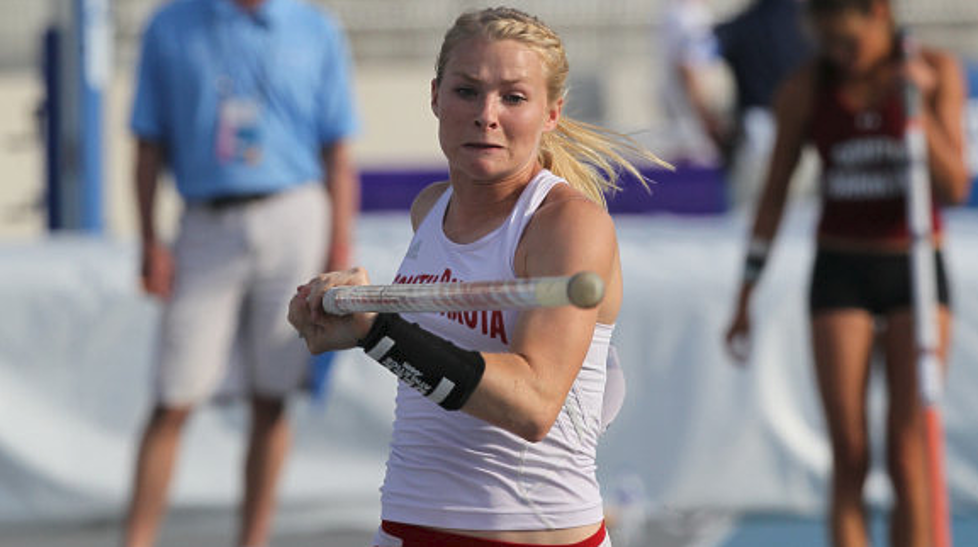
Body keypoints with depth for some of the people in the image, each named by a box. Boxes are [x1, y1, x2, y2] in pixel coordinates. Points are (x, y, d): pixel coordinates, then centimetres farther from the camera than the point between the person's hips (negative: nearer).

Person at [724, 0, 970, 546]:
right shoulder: (806, 89, -3)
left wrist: (919, 107, -22)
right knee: (850, 459, -5)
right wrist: (745, 299, 5)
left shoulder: (938, 72, -4)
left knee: (909, 457, -5)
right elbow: (774, 195, 5)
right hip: (841, 272, 0)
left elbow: (956, 188, -8)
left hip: (916, 271, 0)